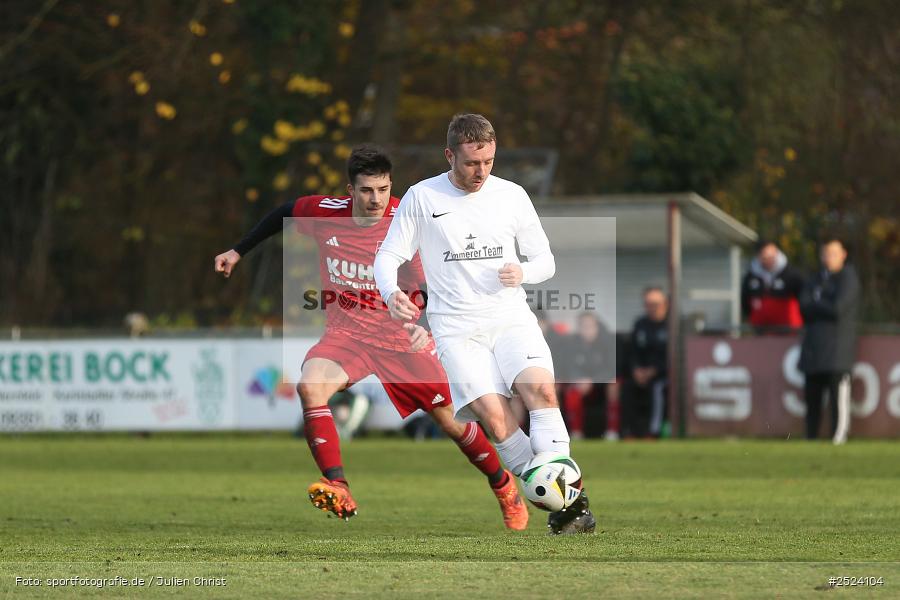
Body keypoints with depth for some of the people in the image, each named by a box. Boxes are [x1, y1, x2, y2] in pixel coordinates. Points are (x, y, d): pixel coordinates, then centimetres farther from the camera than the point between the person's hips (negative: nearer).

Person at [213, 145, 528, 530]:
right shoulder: (325, 212, -8)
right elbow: (283, 214, 14)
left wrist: (426, 324, -41)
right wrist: (239, 251, 21)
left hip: (401, 336, -2)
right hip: (347, 334, 2)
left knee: (451, 421, 5)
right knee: (310, 385, -30)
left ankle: (504, 487, 34)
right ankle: (338, 492, -34)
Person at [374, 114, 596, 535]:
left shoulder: (511, 195, 10)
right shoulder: (422, 197, 4)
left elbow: (545, 260, 17)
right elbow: (388, 257, 6)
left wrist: (522, 273, -7)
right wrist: (391, 293, -16)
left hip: (511, 317, 2)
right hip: (457, 327, -2)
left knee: (541, 389, -27)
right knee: (494, 416, -22)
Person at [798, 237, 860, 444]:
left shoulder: (848, 278, 0)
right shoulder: (815, 279, 20)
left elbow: (839, 308, -12)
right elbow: (804, 307, 6)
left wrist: (815, 305, 0)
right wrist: (826, 308, -7)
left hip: (838, 347, -6)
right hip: (814, 348, 6)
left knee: (838, 395, -12)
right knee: (812, 397, 6)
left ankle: (839, 438, -11)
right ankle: (810, 440, 11)